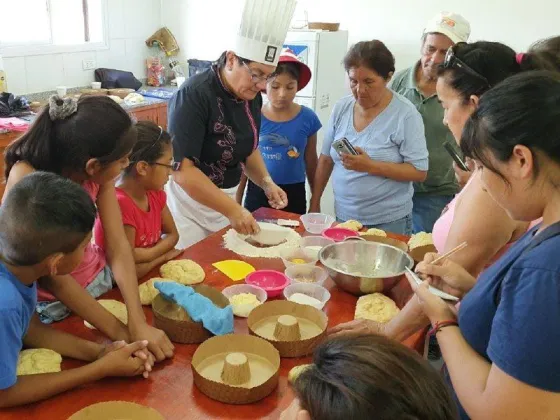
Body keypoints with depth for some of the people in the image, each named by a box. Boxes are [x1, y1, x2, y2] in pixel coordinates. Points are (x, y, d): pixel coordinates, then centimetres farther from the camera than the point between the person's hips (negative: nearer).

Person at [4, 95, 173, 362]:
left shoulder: (98, 172, -14)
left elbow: (118, 247, -17)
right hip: (52, 304, -5)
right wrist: (124, 335, -28)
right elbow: (53, 277, -28)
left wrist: (138, 324, -29)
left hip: (98, 279, 5)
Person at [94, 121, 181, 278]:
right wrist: (163, 255, -11)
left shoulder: (155, 193, 2)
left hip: (154, 270, 6)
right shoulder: (119, 203, -23)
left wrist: (153, 254, -11)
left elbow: (172, 234, 7)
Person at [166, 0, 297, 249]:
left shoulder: (251, 96, -2)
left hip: (225, 201, 7)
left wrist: (266, 182, -4)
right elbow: (183, 170, -28)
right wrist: (233, 210, -31)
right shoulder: (194, 95, -23)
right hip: (190, 205, -7)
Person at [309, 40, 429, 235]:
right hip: (343, 217, 4)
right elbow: (326, 159, 10)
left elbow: (419, 172, -14)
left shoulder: (405, 114, -13)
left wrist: (371, 166, -24)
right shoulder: (341, 108, 1)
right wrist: (315, 203, 9)